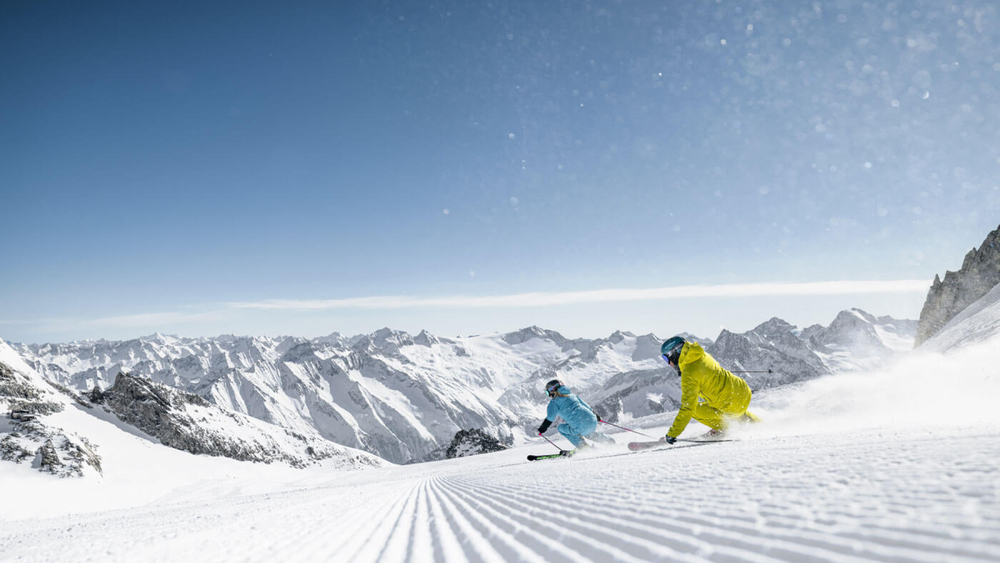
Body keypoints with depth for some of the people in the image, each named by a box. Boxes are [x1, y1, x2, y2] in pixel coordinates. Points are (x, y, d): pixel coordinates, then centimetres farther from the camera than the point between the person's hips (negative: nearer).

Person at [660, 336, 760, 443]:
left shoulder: (689, 373, -21)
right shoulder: (702, 355, 1)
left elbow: (688, 407, -22)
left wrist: (672, 433, -18)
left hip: (734, 405, -9)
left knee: (694, 410, -3)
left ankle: (721, 426, 7)